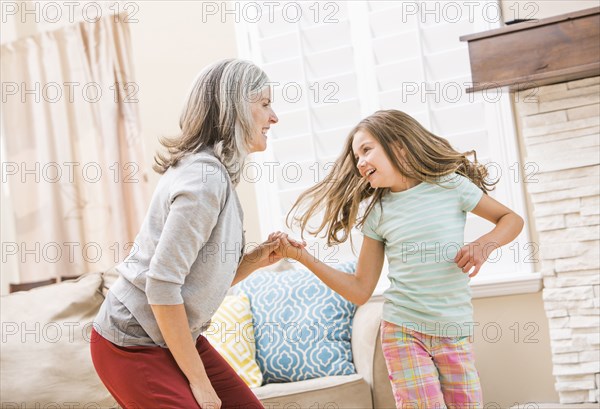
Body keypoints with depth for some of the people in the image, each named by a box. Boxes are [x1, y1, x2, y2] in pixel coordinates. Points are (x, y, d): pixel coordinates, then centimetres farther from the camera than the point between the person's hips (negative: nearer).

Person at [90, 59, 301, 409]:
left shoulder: (219, 175, 8)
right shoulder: (204, 177, -21)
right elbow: (162, 284, -26)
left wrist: (258, 259, -4)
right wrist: (198, 380, -19)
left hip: (175, 338, 9)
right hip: (132, 346, -9)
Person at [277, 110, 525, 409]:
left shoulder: (450, 185, -2)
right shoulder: (377, 212, 4)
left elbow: (511, 219, 8)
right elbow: (360, 291, 4)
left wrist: (485, 244, -13)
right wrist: (302, 256, -4)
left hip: (455, 333, 0)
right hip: (402, 331, 0)